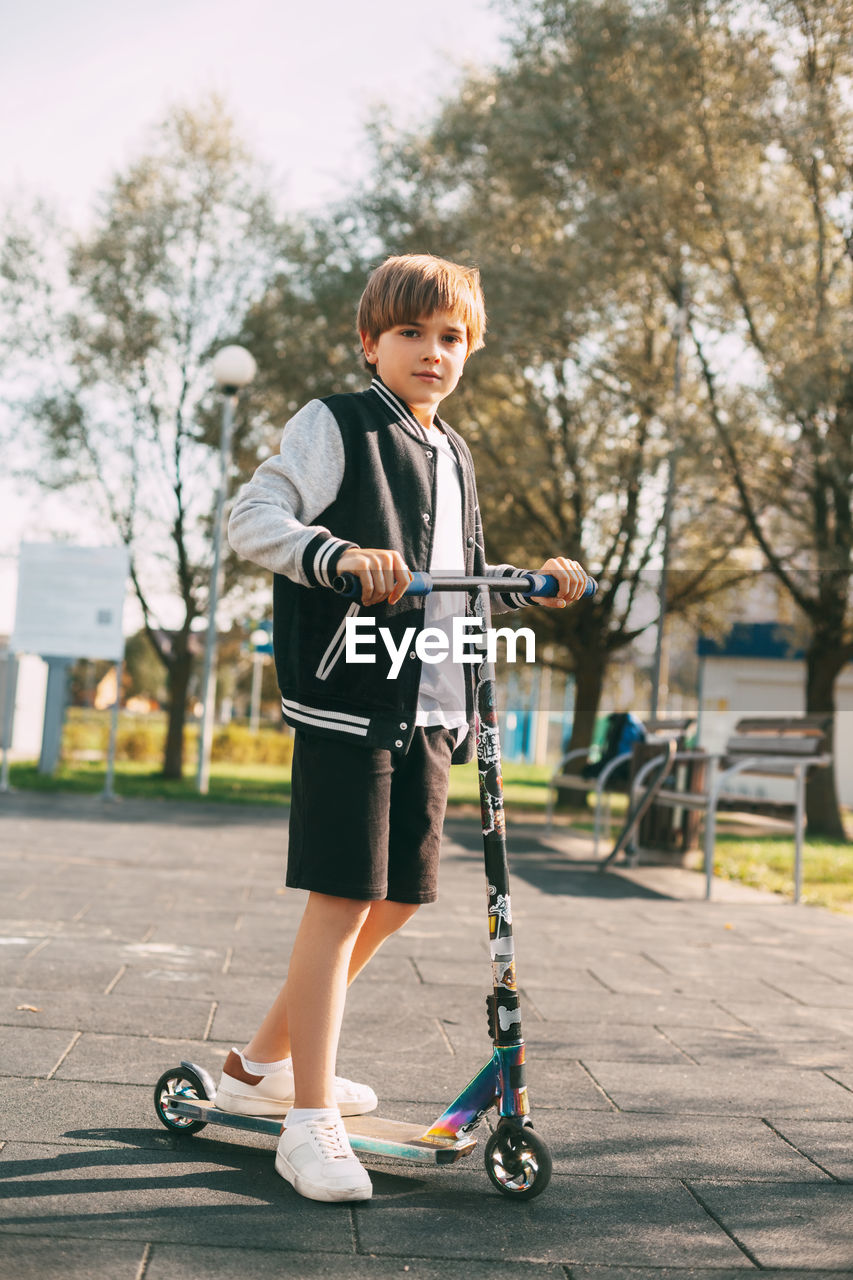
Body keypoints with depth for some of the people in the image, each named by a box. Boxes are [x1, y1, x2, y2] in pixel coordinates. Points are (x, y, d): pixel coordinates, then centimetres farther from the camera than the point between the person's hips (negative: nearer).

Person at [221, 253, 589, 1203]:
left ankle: (261, 1064, 29)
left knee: (399, 895, 12)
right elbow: (252, 518, -14)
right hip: (347, 696, -8)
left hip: (432, 706, 8)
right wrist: (340, 554, -29)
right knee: (343, 899, -10)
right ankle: (310, 1122, -1)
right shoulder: (334, 425, -2)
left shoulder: (451, 455, 21)